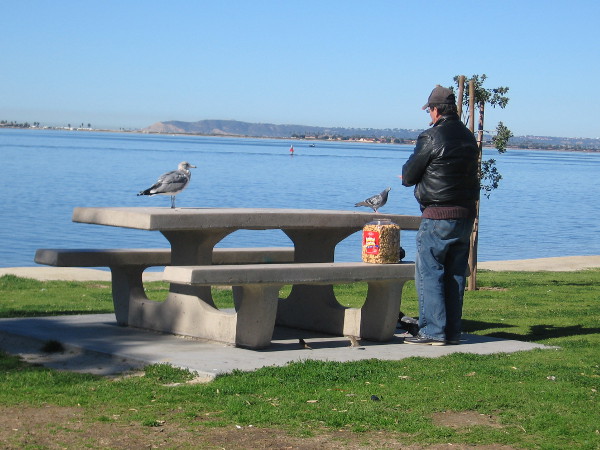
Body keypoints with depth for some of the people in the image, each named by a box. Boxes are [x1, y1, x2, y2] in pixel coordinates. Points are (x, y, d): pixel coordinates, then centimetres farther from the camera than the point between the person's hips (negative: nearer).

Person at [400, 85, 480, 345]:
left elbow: (409, 176, -7)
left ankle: (433, 331, -5)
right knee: (455, 275, 11)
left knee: (429, 273, -2)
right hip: (466, 215, 7)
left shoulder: (432, 137, -11)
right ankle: (452, 331, 13)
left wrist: (408, 175, 18)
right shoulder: (469, 138, 12)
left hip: (437, 216, -7)